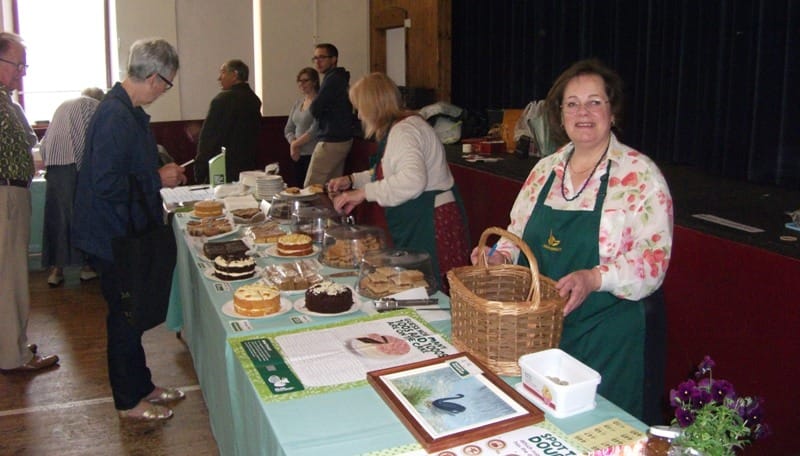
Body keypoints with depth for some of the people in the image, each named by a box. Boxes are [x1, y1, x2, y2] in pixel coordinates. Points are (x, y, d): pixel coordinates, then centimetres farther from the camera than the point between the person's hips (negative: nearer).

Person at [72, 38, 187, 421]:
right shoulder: (116, 117, -24)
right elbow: (105, 184, -28)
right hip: (114, 237, -10)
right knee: (125, 318, 4)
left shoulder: (129, 111, 8)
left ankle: (141, 386, 34)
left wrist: (161, 174, 9)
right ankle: (130, 402, 21)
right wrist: (158, 179, -18)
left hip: (127, 231, 10)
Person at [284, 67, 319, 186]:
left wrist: (295, 144, -5)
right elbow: (288, 129, 16)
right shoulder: (298, 103, 16)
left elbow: (314, 131, -14)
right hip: (299, 156, 7)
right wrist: (293, 143, -4)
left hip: (313, 155, -7)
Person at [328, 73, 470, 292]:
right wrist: (353, 180, 21)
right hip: (415, 224, 10)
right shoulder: (397, 129, 16)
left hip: (431, 223, -10)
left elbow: (413, 180, -35)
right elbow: (390, 173, 32)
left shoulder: (404, 131, -17)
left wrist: (363, 193, -28)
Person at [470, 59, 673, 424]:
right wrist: (500, 256, -4)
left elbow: (654, 259, -15)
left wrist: (594, 278, -30)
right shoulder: (545, 169, 7)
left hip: (610, 338, -4)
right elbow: (519, 234, 16)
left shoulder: (640, 175, -10)